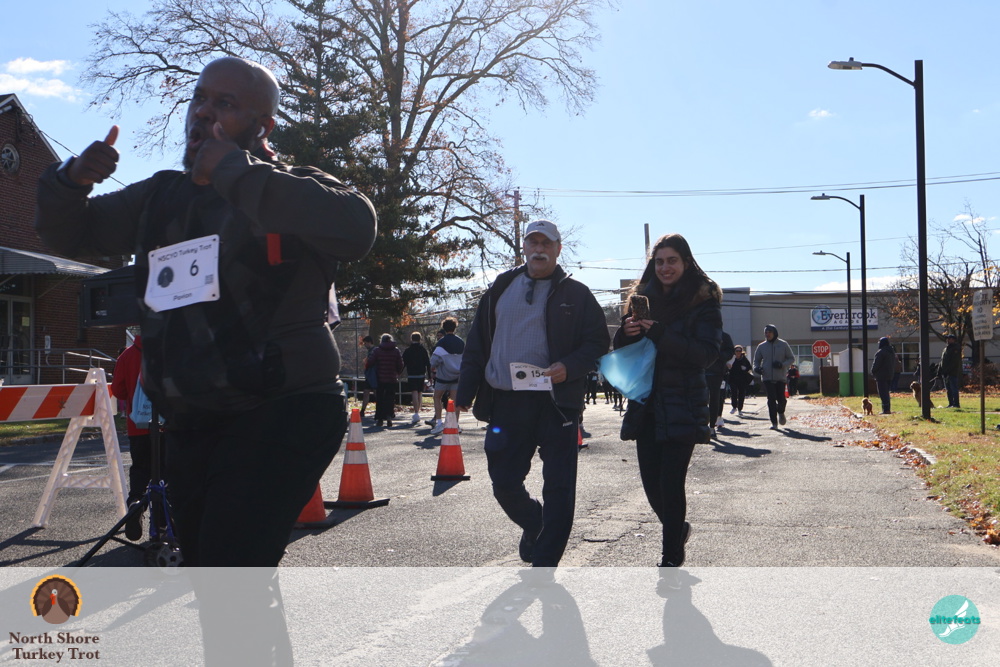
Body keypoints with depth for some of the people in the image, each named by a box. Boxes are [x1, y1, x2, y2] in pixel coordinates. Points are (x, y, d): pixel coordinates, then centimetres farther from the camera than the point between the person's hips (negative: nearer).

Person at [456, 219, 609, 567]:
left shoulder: (575, 294, 5)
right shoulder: (501, 288, 13)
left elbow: (598, 342, 3)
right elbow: (477, 343, 14)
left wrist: (570, 367, -16)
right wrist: (466, 391, 7)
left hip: (557, 404, -2)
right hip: (506, 404, 3)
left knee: (558, 489, -2)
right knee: (504, 484, 6)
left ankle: (543, 565, 9)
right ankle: (533, 524, 38)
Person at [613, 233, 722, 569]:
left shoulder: (704, 301, -3)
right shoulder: (643, 298, 11)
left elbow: (708, 353, -14)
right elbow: (621, 351, 12)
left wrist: (661, 336, -24)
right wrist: (627, 333, -11)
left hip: (683, 407, -4)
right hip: (646, 405, 5)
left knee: (671, 482, -8)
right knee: (651, 482, 7)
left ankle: (672, 557, 7)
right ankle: (677, 529, 35)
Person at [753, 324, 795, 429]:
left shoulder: (783, 345, 4)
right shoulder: (761, 346, 8)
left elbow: (791, 358, 8)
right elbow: (756, 360, 18)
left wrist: (782, 364, -12)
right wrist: (756, 368, -6)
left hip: (780, 377, -1)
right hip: (767, 377, 1)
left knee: (781, 399, -2)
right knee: (771, 399, -8)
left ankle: (781, 413, 33)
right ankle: (774, 422, -2)